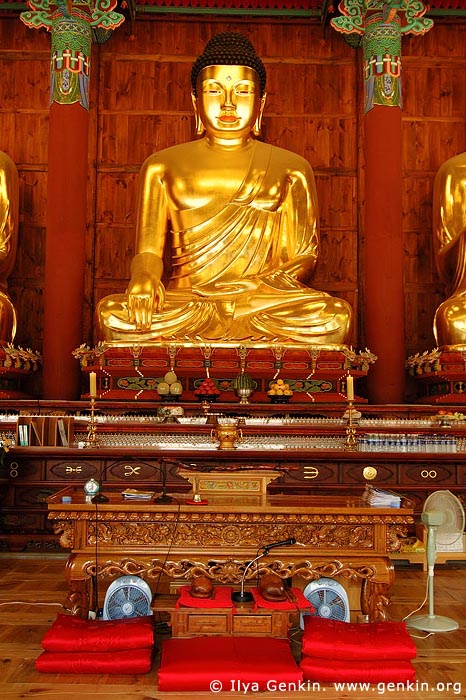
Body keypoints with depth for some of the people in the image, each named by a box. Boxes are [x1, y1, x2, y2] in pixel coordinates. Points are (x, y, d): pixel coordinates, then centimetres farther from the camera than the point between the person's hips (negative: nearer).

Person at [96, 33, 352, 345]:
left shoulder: (291, 168, 13)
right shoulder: (162, 166, 14)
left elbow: (303, 256, 10)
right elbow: (148, 251, 9)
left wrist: (261, 284, -12)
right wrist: (144, 277, -17)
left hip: (265, 307, 1)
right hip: (183, 304, 0)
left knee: (335, 316, -30)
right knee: (114, 316, -30)